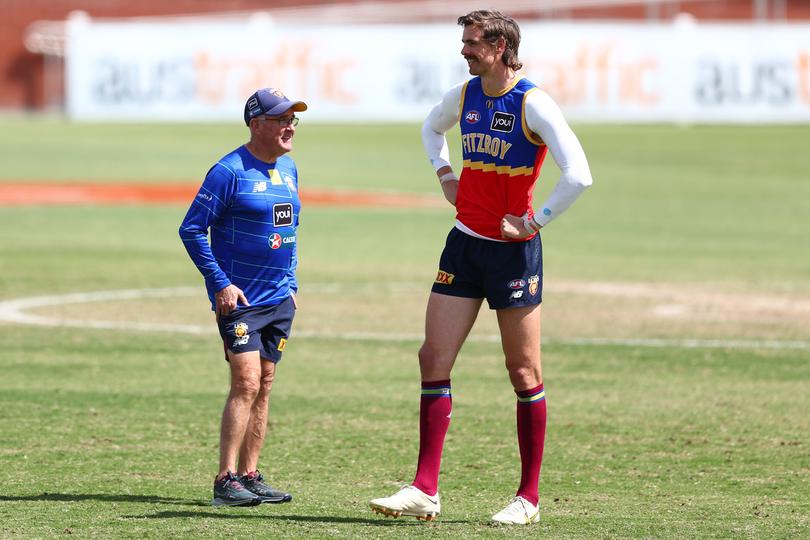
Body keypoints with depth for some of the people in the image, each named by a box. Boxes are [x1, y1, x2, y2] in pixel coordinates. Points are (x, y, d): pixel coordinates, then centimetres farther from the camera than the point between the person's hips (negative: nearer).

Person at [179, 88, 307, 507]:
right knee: (246, 382, -15)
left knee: (264, 385, 8)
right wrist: (220, 284, -15)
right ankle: (226, 481, -15)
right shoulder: (229, 171, -11)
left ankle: (249, 477, 12)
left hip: (279, 299, 8)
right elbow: (191, 229, -11)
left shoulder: (288, 170, 12)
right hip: (239, 299, -7)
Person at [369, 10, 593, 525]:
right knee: (434, 360, -1)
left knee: (524, 373, 0)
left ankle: (529, 497, 8)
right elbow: (432, 127, 31)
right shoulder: (464, 96, 6)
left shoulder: (533, 104, -15)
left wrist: (533, 222, -17)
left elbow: (578, 174, -22)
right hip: (464, 244, 7)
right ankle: (425, 491, 0)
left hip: (513, 250, -6)